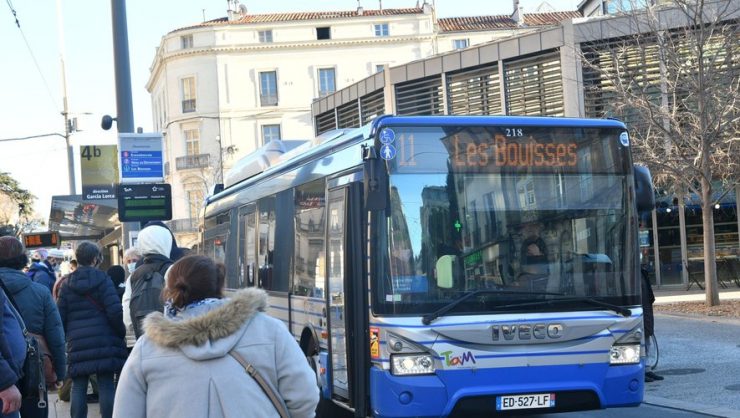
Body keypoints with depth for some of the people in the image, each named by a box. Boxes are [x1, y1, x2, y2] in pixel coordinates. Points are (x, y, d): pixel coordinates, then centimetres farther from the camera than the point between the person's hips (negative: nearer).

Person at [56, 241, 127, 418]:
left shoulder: (67, 284, 6)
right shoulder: (102, 279, -4)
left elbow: (60, 317, 6)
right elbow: (114, 311, -11)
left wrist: (67, 337, 18)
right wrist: (121, 332, 2)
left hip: (77, 344, 3)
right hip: (104, 342, -3)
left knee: (78, 387, 7)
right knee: (106, 385, 1)